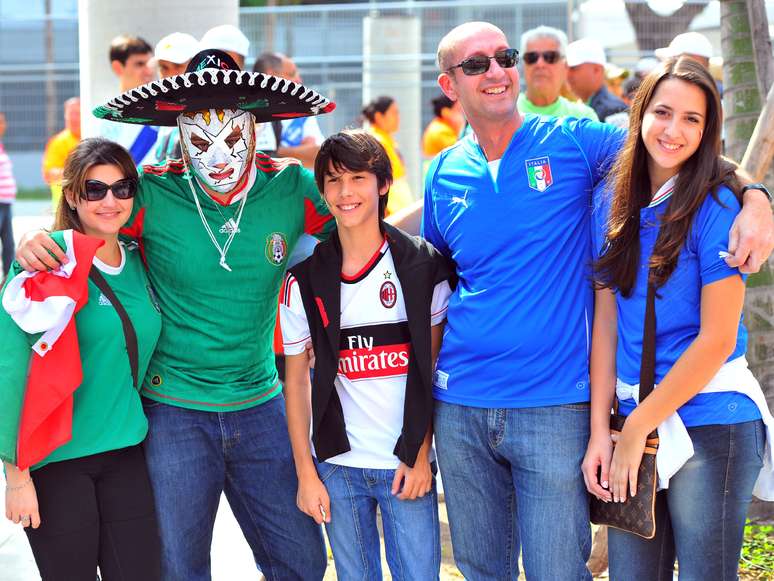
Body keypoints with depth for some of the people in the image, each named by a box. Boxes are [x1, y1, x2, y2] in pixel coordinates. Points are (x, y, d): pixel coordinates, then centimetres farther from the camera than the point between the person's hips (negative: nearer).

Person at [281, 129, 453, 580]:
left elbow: (437, 369, -1)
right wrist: (305, 473, 0)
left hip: (408, 464, -1)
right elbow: (296, 378, 5)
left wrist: (422, 456, -6)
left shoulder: (424, 266, -2)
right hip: (338, 466, 1)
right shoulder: (305, 279, 1)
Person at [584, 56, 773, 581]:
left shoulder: (716, 206, -10)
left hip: (710, 425, -5)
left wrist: (637, 426, -9)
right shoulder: (613, 202, 6)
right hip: (634, 418, 5)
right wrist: (600, 431, -1)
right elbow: (606, 321, 6)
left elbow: (717, 339, -13)